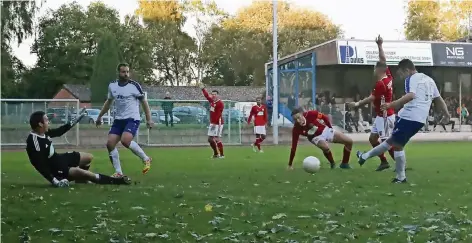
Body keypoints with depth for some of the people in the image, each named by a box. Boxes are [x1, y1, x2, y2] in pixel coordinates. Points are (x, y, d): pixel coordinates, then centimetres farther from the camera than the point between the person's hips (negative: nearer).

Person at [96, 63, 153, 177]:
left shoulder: (134, 85, -8)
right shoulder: (112, 85, 7)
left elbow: (144, 102, 0)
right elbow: (109, 102, 24)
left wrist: (149, 119, -6)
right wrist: (100, 116, 27)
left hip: (132, 119, -6)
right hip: (118, 119, 6)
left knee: (125, 140, -28)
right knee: (110, 144, -8)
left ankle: (146, 159, -7)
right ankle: (118, 172, 1)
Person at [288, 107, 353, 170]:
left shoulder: (310, 114, -30)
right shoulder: (296, 129, -28)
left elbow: (324, 117, -10)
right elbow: (293, 147, -23)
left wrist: (330, 127, 1)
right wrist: (290, 165, -22)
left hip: (325, 130, 2)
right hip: (316, 137, -2)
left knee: (349, 141, -2)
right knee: (325, 147, -36)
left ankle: (345, 164, 17)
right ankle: (332, 164, -5)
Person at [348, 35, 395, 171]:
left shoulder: (381, 84, -21)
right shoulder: (388, 77, 4)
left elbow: (371, 99, -18)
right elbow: (383, 60, 11)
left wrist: (357, 104, -10)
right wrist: (380, 46, 11)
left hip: (385, 116, -10)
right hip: (382, 116, 10)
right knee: (372, 138, 12)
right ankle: (384, 162, 15)